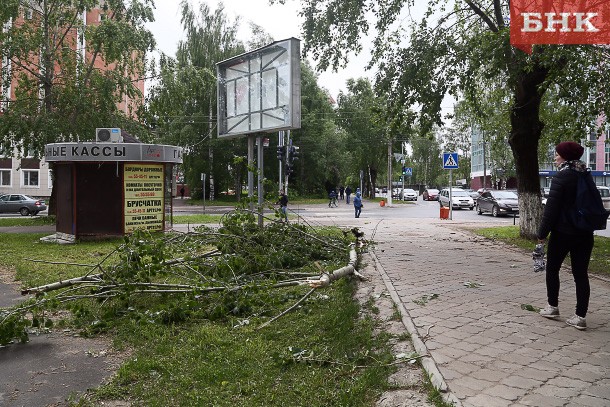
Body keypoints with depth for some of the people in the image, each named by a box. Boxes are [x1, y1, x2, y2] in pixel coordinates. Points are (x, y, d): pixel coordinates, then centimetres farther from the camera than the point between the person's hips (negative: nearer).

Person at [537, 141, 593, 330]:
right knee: (581, 274, 6)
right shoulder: (586, 176, 9)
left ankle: (553, 306, 19)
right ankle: (580, 316, 6)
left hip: (563, 233, -6)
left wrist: (542, 233, -10)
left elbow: (551, 208, -15)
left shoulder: (561, 177, -13)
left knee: (552, 269, 12)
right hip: (585, 234, 6)